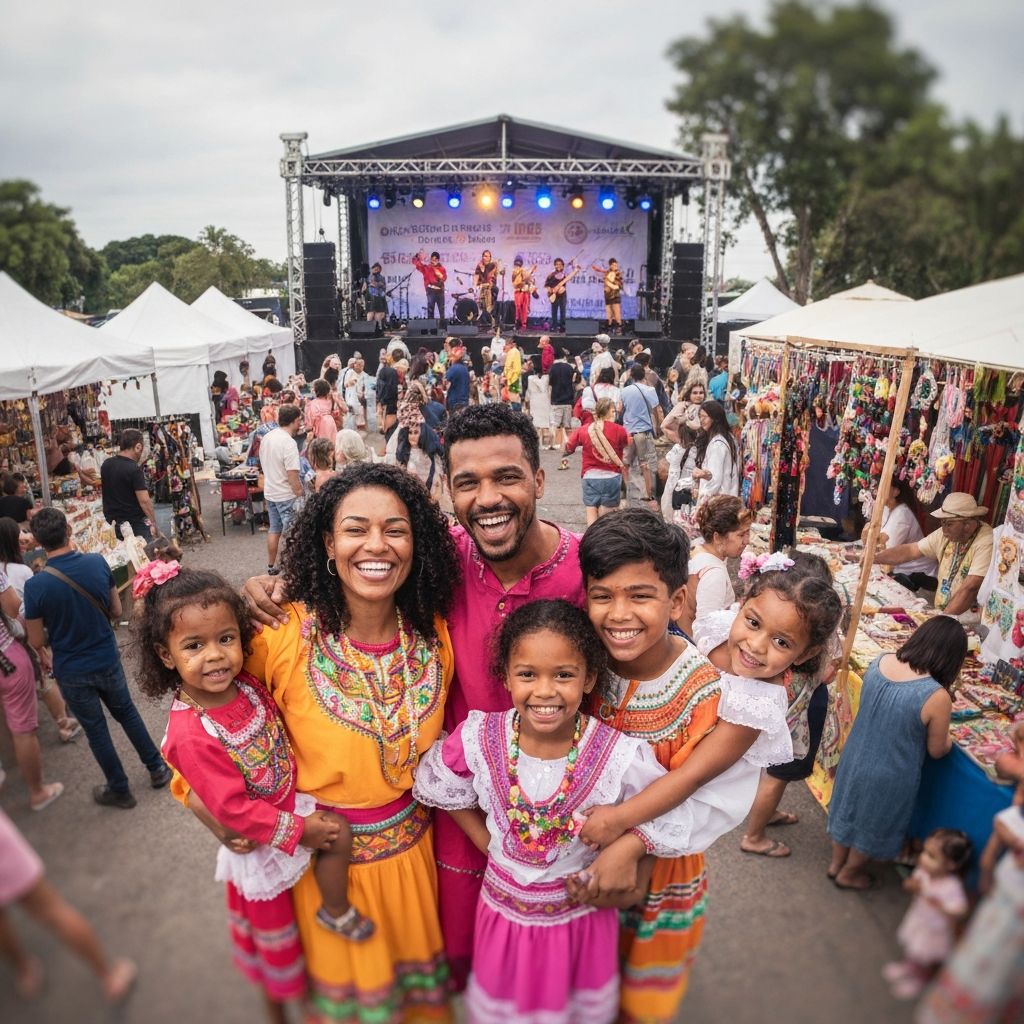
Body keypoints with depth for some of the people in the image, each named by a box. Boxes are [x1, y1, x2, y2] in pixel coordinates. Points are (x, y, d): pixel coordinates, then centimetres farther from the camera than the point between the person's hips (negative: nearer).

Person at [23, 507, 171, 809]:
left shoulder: (36, 586, -23)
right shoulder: (98, 563, -15)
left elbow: (36, 641, -11)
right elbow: (116, 611, -2)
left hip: (72, 672, -2)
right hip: (108, 659, 3)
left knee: (96, 730, 16)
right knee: (127, 712, 25)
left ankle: (120, 791, 33)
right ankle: (157, 768, 37)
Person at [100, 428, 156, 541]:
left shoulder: (106, 464, 2)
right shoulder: (134, 469, -19)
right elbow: (144, 500, -22)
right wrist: (153, 522, -14)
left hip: (112, 522, 7)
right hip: (135, 523, -7)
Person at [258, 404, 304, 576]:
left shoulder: (267, 437, 4)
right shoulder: (289, 443, -22)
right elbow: (292, 475, -25)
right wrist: (301, 495, -19)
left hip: (270, 492, 8)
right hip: (287, 495, -8)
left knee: (274, 529, 19)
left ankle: (271, 565, 29)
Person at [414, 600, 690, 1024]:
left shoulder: (622, 756, -27)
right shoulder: (478, 739, -23)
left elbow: (664, 821, -10)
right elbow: (439, 789, -3)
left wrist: (634, 882, -8)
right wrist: (483, 838, -6)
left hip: (583, 915, -1)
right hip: (504, 910, 1)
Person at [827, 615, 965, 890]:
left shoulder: (879, 661, -15)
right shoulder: (937, 697, -31)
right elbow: (937, 750, -14)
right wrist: (948, 739, 7)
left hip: (855, 757, 4)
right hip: (889, 775, -4)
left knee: (849, 808, 28)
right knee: (873, 824, 23)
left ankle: (835, 863, 50)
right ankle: (848, 874, 46)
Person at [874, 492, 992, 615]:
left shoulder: (986, 543, -18)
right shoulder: (946, 534, 3)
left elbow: (970, 588, -24)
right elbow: (910, 550, 8)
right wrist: (872, 558, -3)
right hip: (940, 612, 6)